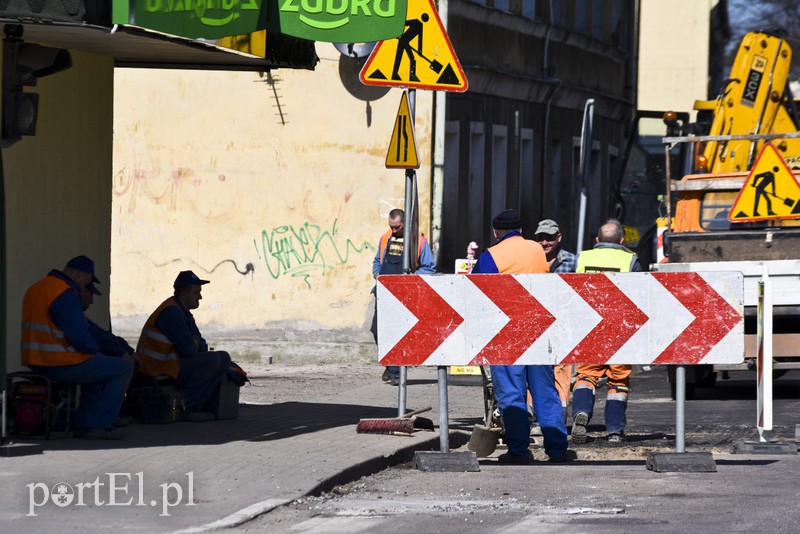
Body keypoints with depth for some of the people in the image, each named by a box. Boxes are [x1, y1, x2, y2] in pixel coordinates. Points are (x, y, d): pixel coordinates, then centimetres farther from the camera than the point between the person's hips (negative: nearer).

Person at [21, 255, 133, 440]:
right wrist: (95, 349, -1)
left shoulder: (35, 289, 15)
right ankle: (99, 425, 1)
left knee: (97, 368, 32)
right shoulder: (66, 294, -17)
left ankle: (83, 423, 24)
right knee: (123, 369, 0)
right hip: (62, 365, -10)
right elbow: (79, 336, -23)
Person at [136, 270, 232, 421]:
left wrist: (196, 344, -6)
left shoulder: (182, 311, 17)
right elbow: (188, 349, -21)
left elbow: (201, 345, 17)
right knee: (213, 360, -24)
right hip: (162, 372, -11)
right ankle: (185, 406, -19)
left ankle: (210, 409, 1)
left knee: (224, 358, 10)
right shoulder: (171, 312, -17)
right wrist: (195, 344, 2)